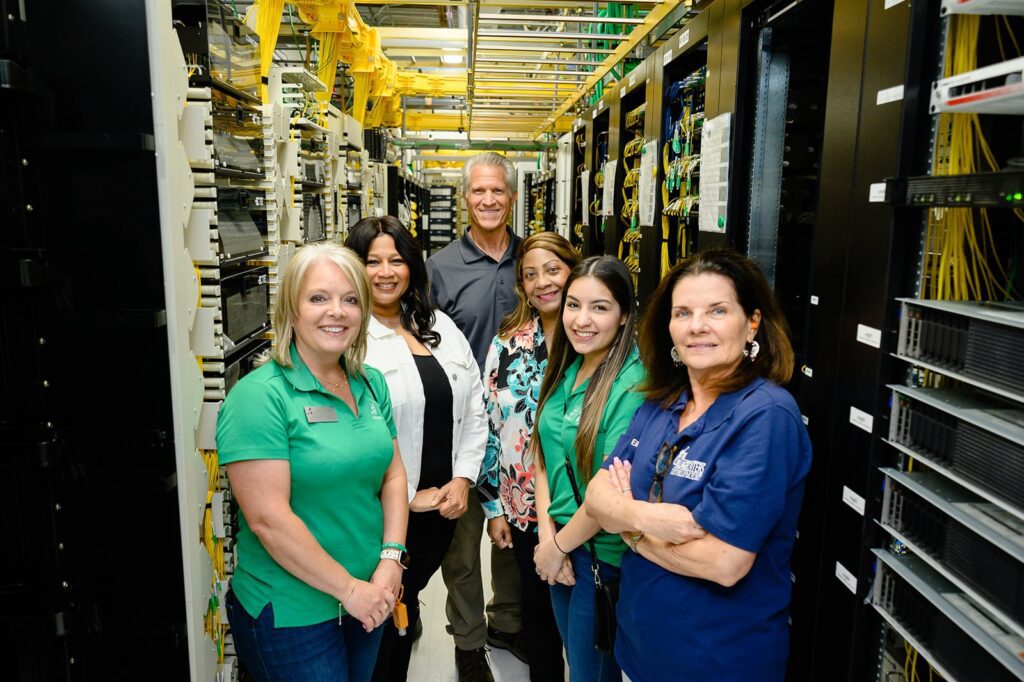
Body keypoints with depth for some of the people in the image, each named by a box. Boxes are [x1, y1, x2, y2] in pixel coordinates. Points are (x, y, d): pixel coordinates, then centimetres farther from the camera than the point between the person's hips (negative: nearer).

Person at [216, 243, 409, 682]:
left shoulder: (371, 384, 3)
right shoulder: (260, 396, -18)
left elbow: (393, 474, 6)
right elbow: (268, 518, -22)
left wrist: (391, 560, -7)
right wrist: (349, 588, -17)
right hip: (290, 613, -6)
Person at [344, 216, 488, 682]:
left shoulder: (441, 328, 7)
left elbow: (474, 410, 8)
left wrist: (462, 478, -2)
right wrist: (402, 497, -14)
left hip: (443, 504, 5)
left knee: (407, 598, 22)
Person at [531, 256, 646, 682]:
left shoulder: (634, 384, -23)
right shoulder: (565, 370, 1)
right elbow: (543, 455, 4)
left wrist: (558, 545, -12)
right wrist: (547, 533, -7)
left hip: (604, 555, -7)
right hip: (558, 548, 7)